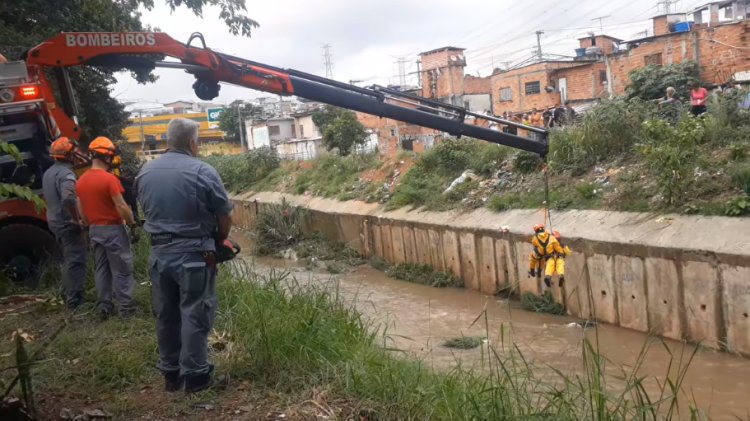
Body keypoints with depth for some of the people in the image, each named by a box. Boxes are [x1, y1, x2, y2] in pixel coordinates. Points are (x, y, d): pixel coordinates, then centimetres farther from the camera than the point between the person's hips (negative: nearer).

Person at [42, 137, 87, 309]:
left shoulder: (48, 173, 12)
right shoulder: (65, 173, -20)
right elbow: (68, 199, -37)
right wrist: (77, 219, -24)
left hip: (55, 222, 10)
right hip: (68, 223, -10)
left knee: (68, 260, 21)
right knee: (75, 261, -4)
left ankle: (68, 295, 30)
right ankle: (75, 300, -1)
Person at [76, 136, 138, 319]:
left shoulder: (81, 180, 6)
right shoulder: (109, 179, -18)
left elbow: (81, 209, 12)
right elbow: (121, 206, -19)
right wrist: (132, 223, -8)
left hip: (94, 229, 7)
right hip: (113, 229, -7)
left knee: (101, 269, 13)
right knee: (121, 269, 1)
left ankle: (104, 306, 17)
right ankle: (125, 306, 4)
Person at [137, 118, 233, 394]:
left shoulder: (145, 173, 5)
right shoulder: (202, 171, -12)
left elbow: (147, 211, 14)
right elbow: (225, 217, -7)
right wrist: (220, 240, 10)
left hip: (159, 252, 6)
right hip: (194, 253, -5)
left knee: (165, 315, 14)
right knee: (194, 315, 4)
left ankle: (170, 373, 26)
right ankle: (195, 375, 12)